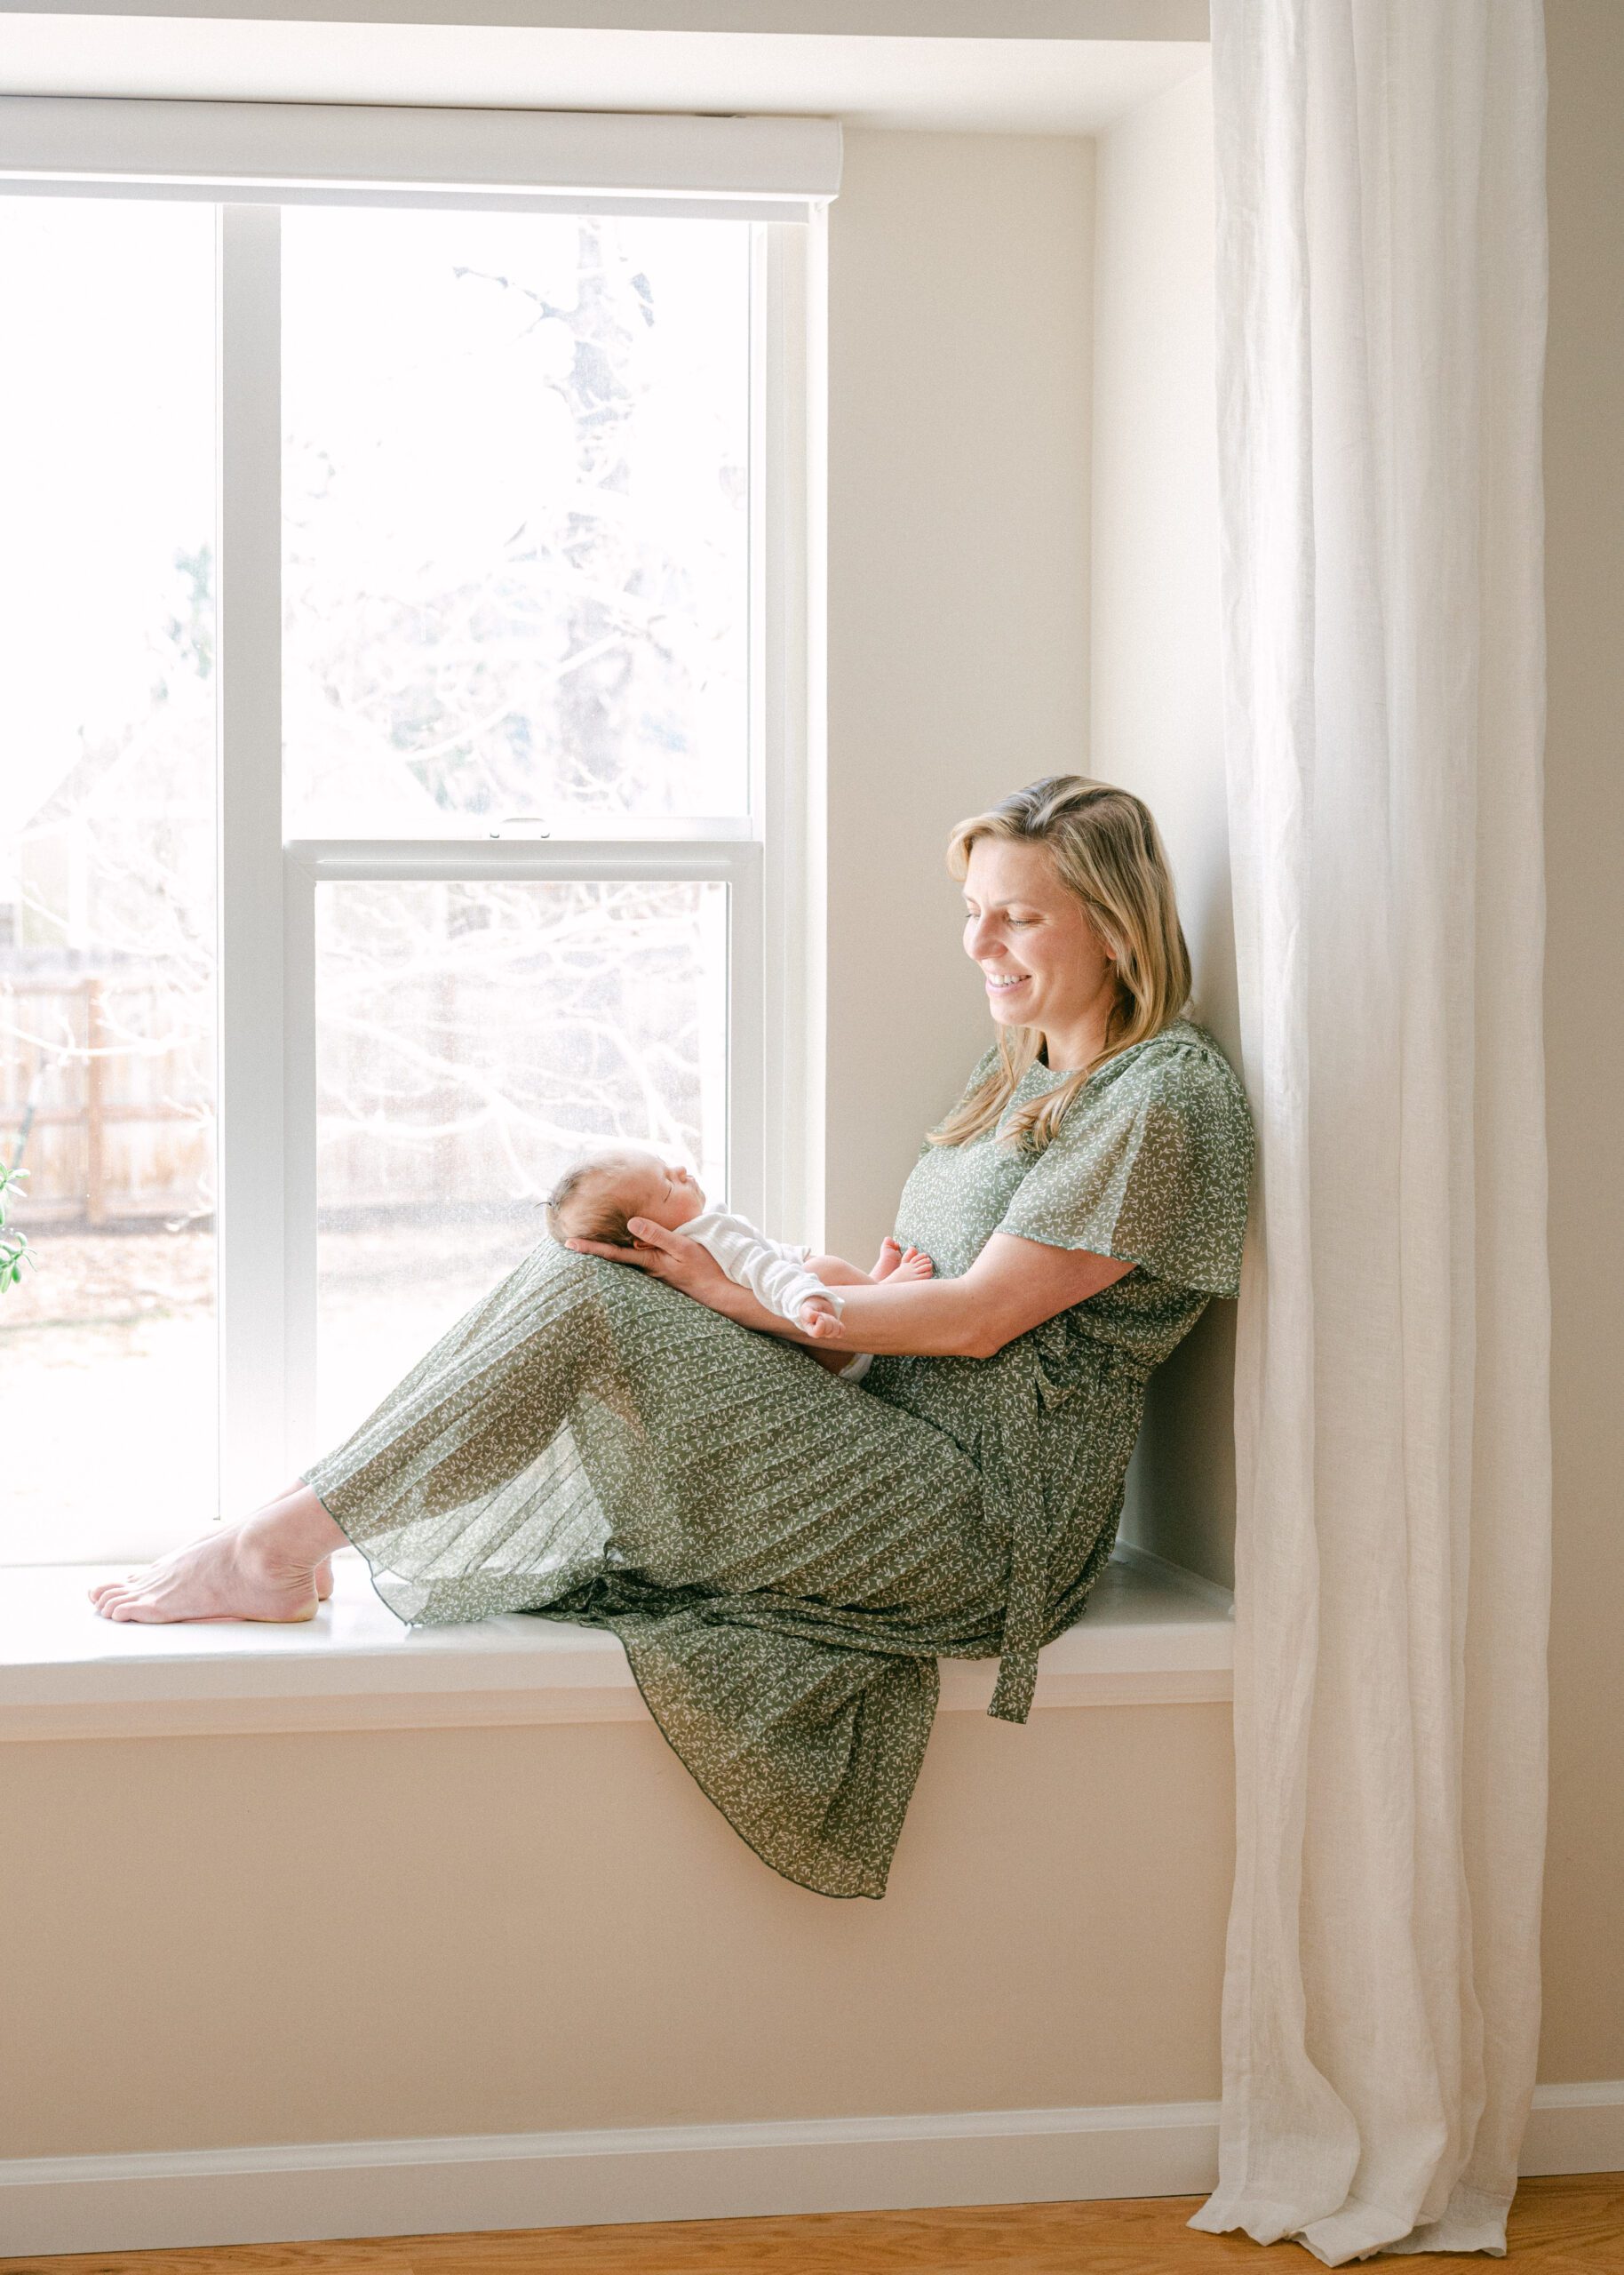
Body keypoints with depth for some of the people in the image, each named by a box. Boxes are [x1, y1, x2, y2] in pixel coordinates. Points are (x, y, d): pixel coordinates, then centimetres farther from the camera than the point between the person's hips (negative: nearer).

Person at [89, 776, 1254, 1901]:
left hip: (984, 1527, -9)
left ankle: (277, 1549, -11)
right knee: (581, 1269, -2)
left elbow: (978, 1317, -14)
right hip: (902, 1465, 9)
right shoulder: (1018, 1068, 19)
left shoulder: (1167, 1099, -10)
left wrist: (737, 1294, -10)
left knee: (581, 1294, -19)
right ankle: (295, 1539, -2)